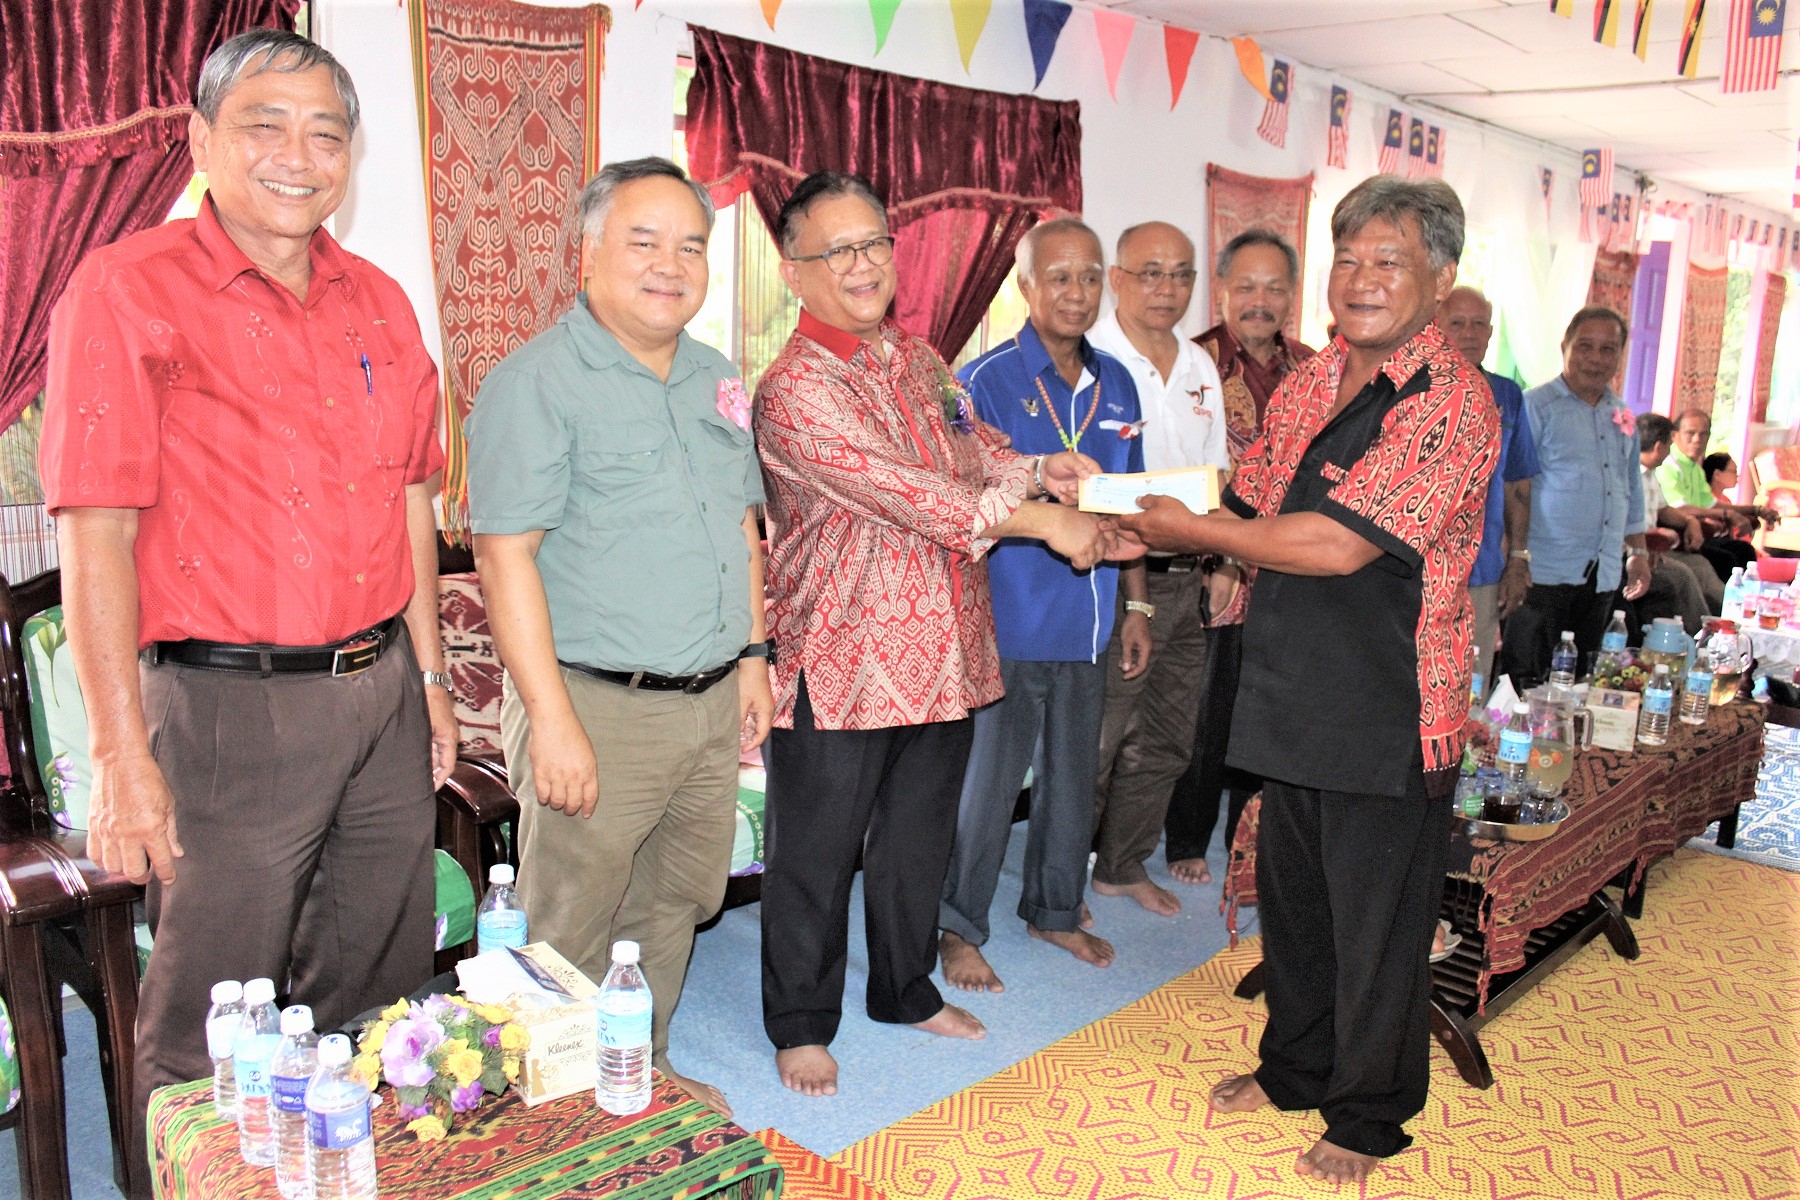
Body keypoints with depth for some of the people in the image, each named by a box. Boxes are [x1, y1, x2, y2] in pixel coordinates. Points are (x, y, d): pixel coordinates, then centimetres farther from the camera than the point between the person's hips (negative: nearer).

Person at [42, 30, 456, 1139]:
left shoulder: (380, 304, 10)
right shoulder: (129, 289, -8)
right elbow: (96, 533, -12)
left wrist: (431, 678, 13)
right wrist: (123, 755, -14)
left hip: (382, 695, 6)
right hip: (231, 709, -5)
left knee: (381, 997, 19)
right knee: (212, 1033, 8)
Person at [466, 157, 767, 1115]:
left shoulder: (717, 381, 12)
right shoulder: (537, 381, -11)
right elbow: (505, 557, -16)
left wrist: (752, 655, 14)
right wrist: (553, 719, -20)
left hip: (711, 703, 7)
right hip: (600, 706, -7)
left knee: (675, 908, 19)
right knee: (571, 938, 5)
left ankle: (647, 1069, 38)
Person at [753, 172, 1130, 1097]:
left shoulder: (919, 361, 11)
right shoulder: (796, 387, -16)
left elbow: (976, 450, 20)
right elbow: (899, 490, -25)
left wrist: (1036, 469, -2)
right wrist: (1034, 517, -26)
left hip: (942, 650, 8)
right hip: (842, 663, -7)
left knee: (919, 838, 20)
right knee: (817, 852, 7)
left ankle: (905, 989, 40)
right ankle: (802, 1021, 26)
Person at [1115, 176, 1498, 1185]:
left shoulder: (1453, 401, -17)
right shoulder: (1310, 387, 8)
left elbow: (1338, 544, -25)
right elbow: (1251, 507, 16)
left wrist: (1194, 528, -15)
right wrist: (1130, 523, -1)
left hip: (1390, 712, -7)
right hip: (1297, 697, 7)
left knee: (1376, 925, 9)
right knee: (1292, 902, 21)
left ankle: (1368, 1118, 30)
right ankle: (1295, 1068, 43)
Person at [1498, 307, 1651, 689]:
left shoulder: (1622, 417, 14)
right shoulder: (1536, 407, -6)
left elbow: (1631, 489, 25)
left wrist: (1638, 551, 21)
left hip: (1603, 577, 7)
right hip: (1544, 572, -6)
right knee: (1527, 685, -3)